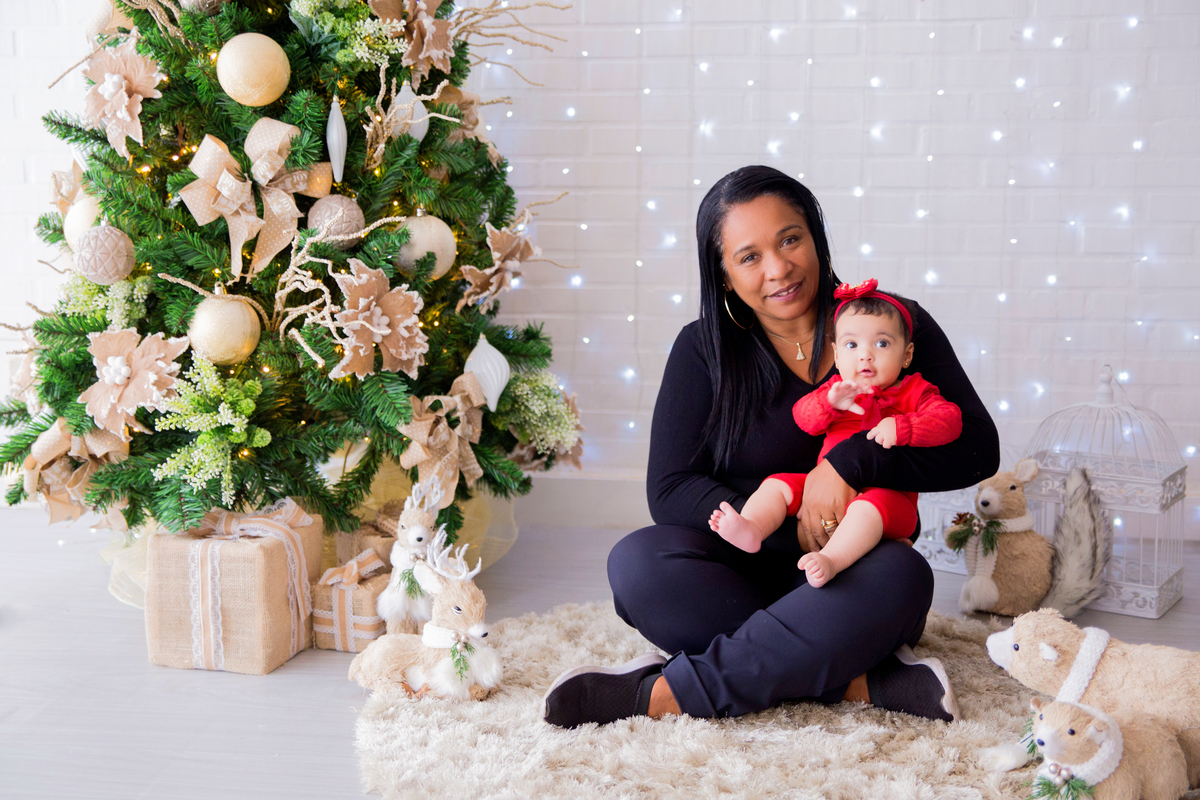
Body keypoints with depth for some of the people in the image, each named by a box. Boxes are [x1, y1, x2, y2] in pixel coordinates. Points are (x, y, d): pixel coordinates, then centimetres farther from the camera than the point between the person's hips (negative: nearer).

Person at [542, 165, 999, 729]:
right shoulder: (704, 350, 2)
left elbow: (977, 449, -7)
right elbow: (669, 490, -6)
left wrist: (852, 459, -21)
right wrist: (791, 531, -20)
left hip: (851, 585, -1)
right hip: (743, 578, 1)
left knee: (901, 575, -35)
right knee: (637, 563, -28)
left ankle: (666, 692, -31)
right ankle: (857, 679, -27)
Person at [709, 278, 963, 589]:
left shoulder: (914, 392, 6)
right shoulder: (837, 388, 17)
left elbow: (949, 419, -11)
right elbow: (802, 415, 3)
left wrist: (901, 427, -27)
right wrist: (829, 401, -20)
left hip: (888, 495, -5)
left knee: (869, 505, -38)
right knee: (777, 484, -8)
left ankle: (831, 559, -55)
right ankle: (751, 529, -34)